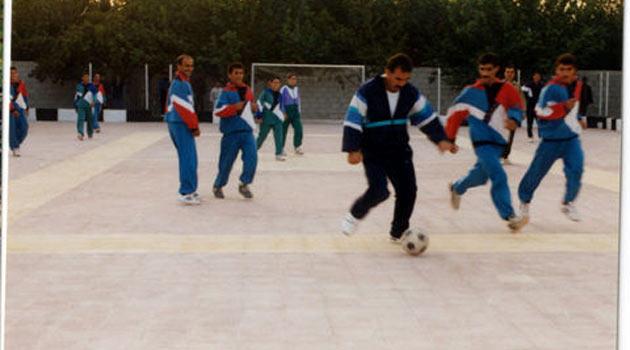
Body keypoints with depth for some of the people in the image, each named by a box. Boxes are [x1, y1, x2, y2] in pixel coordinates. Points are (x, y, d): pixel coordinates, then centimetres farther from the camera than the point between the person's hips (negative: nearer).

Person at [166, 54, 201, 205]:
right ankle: (186, 193, -9)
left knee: (187, 157, 15)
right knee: (189, 158, -10)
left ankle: (189, 190, 21)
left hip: (175, 123, 11)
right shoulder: (182, 84, -14)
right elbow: (185, 108, -18)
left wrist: (193, 125, 18)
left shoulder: (176, 82, 19)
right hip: (182, 125, -11)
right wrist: (194, 126, -10)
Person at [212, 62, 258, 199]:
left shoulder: (248, 90, 10)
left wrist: (254, 108, 0)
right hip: (231, 131, -4)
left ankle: (244, 185, 5)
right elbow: (218, 111, -17)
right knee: (227, 161, 4)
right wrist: (234, 107, -27)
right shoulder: (226, 92, -7)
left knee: (252, 157, -13)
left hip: (247, 130, 4)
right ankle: (218, 186, 27)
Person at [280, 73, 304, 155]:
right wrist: (283, 113, -13)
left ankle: (297, 147, -3)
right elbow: (280, 101, -8)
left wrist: (299, 111, 14)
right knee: (283, 130, 2)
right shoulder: (284, 89, -7)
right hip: (286, 112, -5)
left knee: (299, 129, -10)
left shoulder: (296, 89, 11)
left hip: (295, 112, 5)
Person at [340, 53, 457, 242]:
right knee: (379, 191, -19)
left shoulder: (411, 93, -3)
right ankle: (354, 215, 11)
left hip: (399, 151, 5)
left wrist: (441, 139, -2)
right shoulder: (367, 92, -17)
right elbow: (352, 121, -16)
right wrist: (353, 150, -23)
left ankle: (398, 233, 18)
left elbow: (427, 116, 7)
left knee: (408, 191, -2)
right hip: (373, 153, -5)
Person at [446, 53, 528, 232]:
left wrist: (514, 119, -23)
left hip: (499, 141, 4)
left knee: (481, 175, 20)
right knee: (499, 176, -19)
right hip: (482, 141, -4)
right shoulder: (471, 92, -4)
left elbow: (516, 107, 1)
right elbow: (455, 114, 3)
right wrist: (449, 139, 4)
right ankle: (510, 217, -20)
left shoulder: (506, 89, -1)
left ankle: (456, 188, 50)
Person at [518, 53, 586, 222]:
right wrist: (564, 107, -36)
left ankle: (568, 204, 6)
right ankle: (525, 201, 31)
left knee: (575, 170, -15)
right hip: (551, 139, -4)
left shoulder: (577, 85, 6)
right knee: (537, 171, 6)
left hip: (571, 138, 4)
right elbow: (541, 112, -27)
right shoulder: (551, 88, -17)